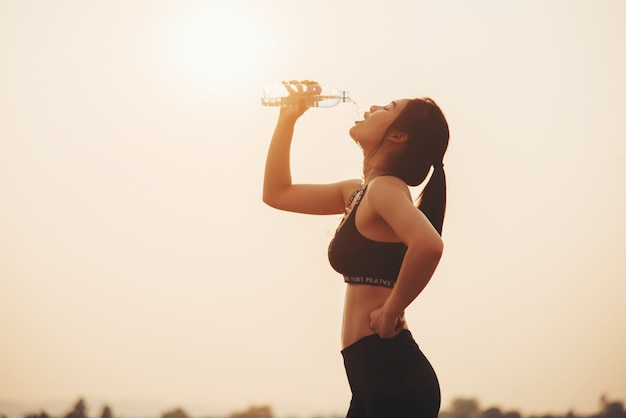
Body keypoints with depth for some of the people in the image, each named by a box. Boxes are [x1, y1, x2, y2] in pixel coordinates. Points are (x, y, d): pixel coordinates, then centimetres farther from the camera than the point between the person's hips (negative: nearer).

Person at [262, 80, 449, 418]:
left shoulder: (385, 187, -11)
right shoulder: (358, 192, 16)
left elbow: (428, 245, -32)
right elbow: (277, 194, 27)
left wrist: (391, 311, -19)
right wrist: (287, 119, 19)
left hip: (393, 378, -9)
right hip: (373, 377, 9)